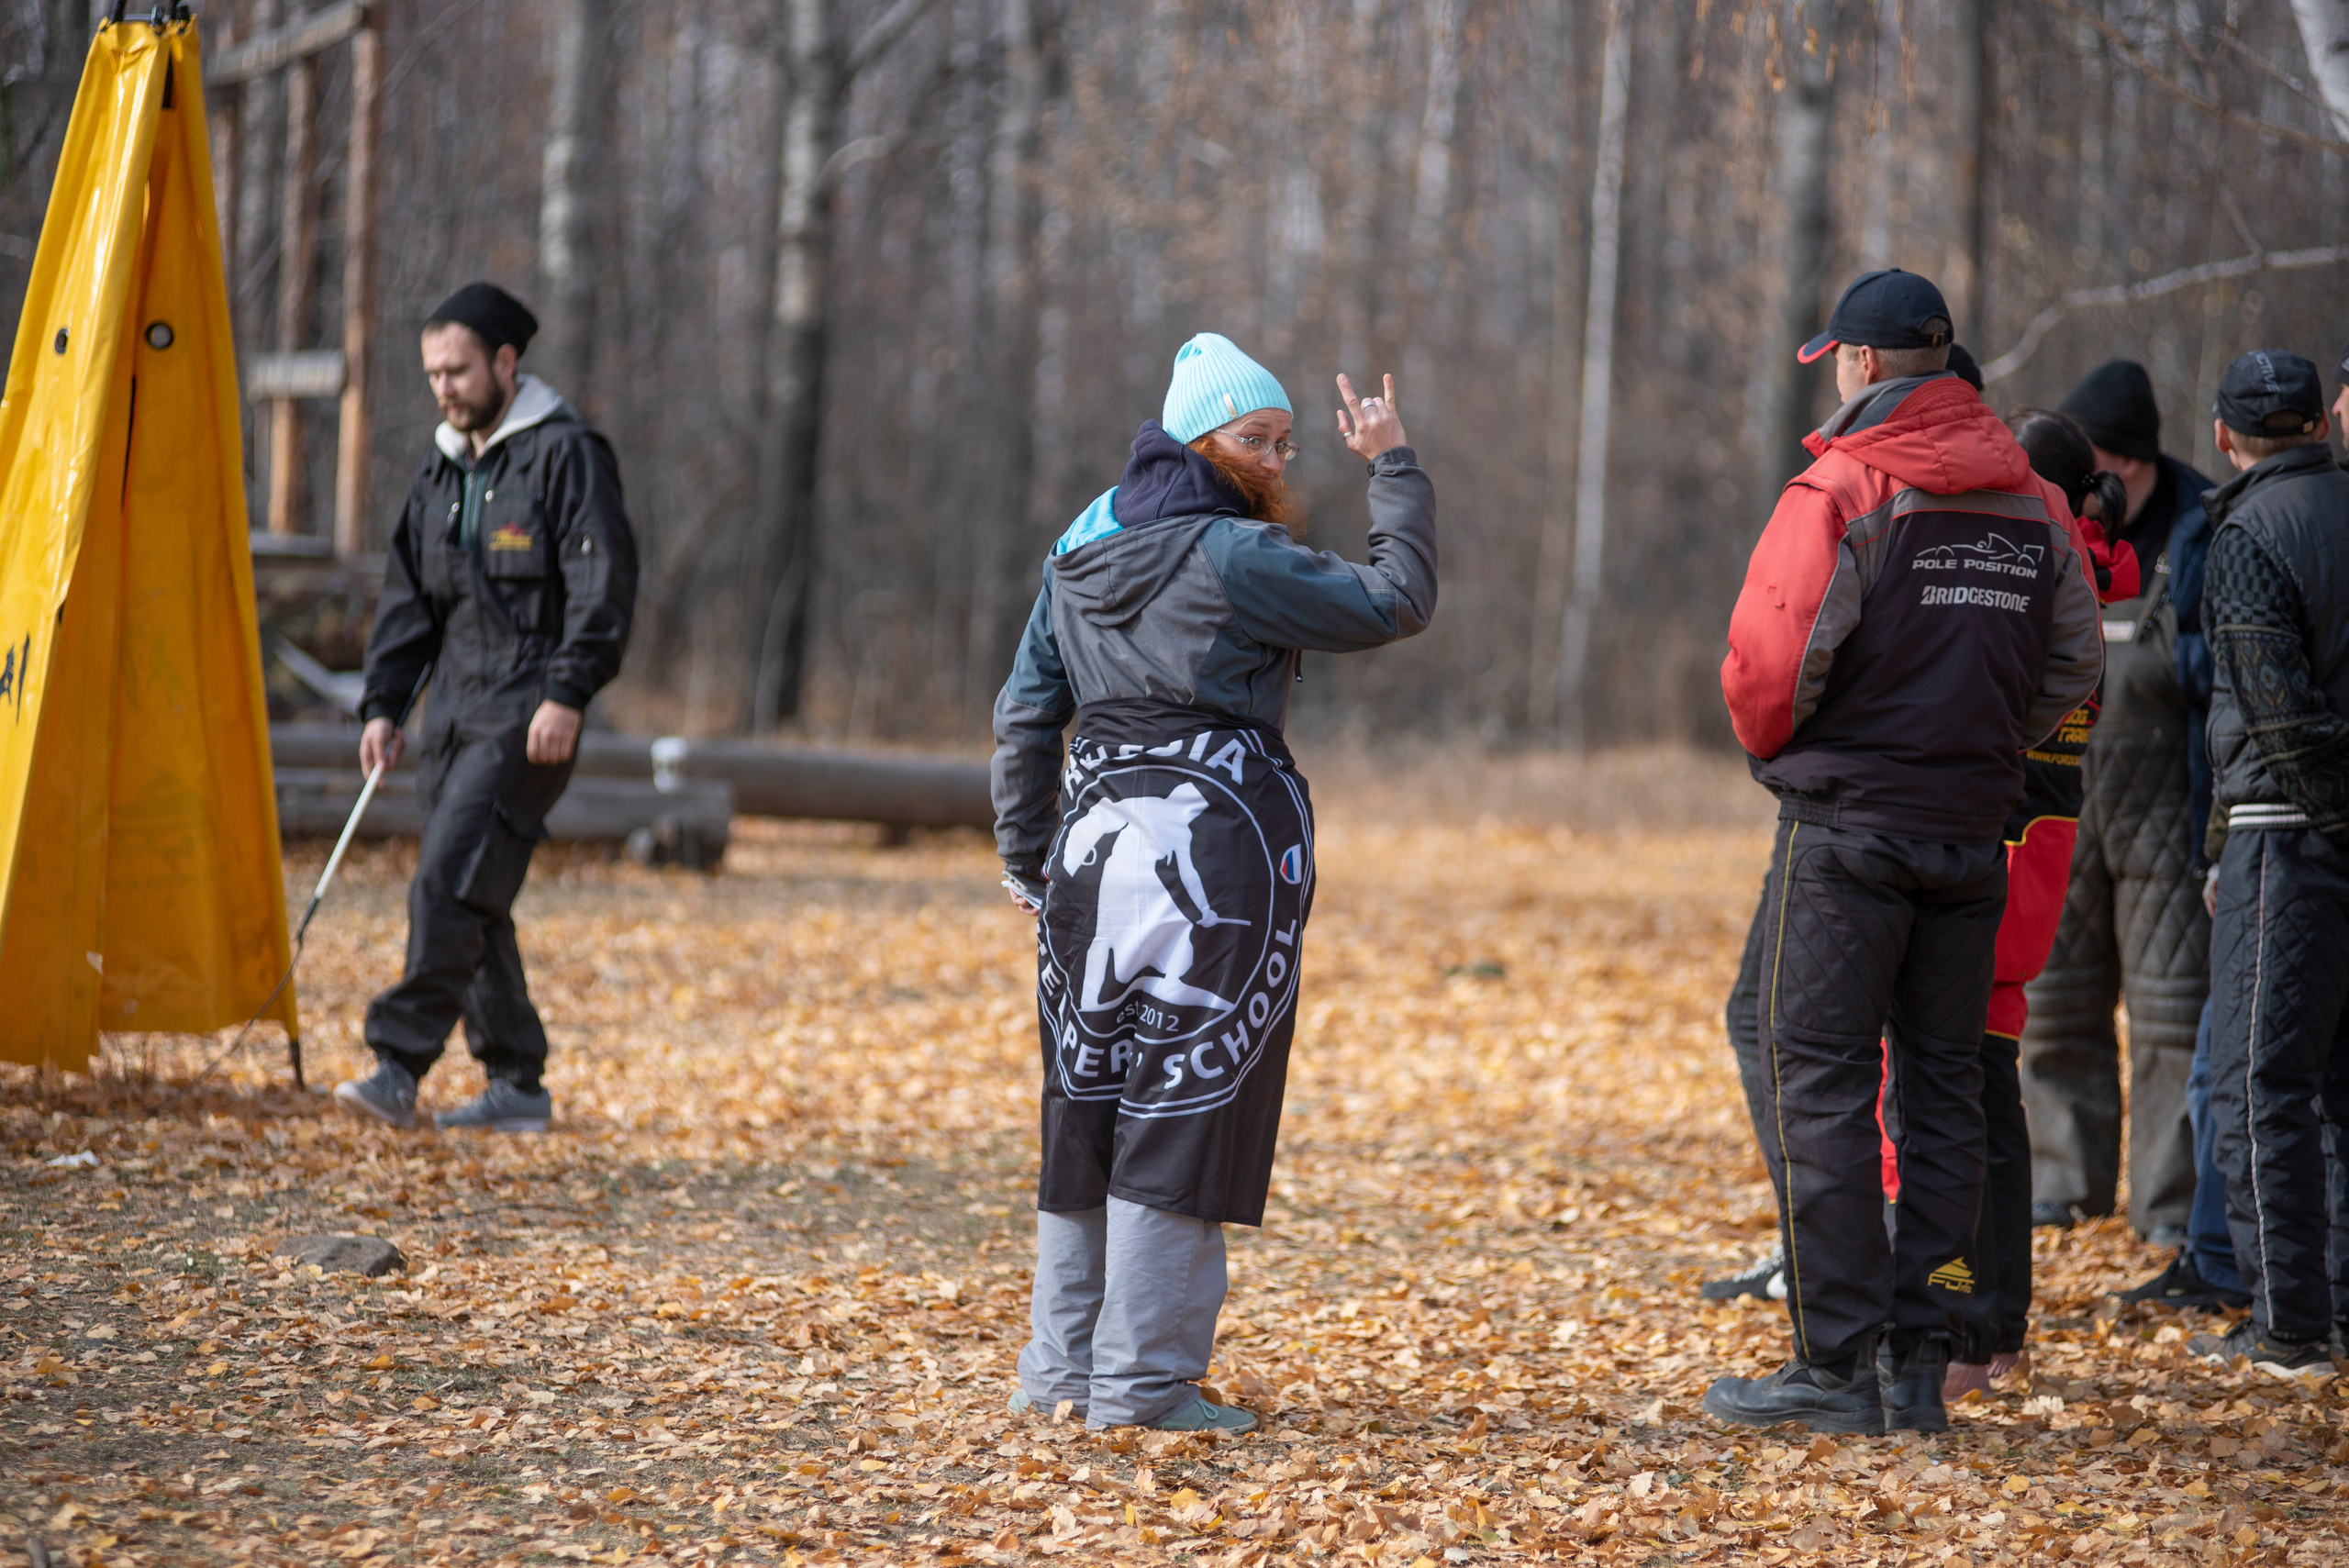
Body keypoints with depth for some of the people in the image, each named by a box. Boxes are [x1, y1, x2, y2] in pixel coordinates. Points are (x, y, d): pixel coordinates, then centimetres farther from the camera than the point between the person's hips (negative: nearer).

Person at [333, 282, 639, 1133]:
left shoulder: (566, 454, -6)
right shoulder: (442, 471, 18)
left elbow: (603, 586, -12)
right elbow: (408, 598, 22)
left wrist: (566, 694, -20)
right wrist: (382, 704, 13)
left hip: (527, 717, -8)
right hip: (455, 711, 8)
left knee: (449, 881, -18)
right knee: (470, 900, 6)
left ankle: (399, 1062, -21)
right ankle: (516, 1082, 13)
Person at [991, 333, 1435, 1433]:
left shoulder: (1080, 556, 11)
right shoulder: (1235, 559, -12)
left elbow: (1025, 714, 14)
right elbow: (1394, 603, -8)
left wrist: (1026, 858, 18)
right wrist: (1394, 471, 3)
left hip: (1095, 846, 8)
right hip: (1214, 856, -7)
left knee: (1087, 1109, 14)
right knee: (1186, 1115, -2)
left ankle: (1061, 1366, 19)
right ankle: (1142, 1384, 0)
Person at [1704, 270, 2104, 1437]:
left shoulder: (1841, 490, -11)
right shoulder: (2034, 504, 8)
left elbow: (1768, 661, -16)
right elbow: (2072, 672, 10)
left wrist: (1770, 746, 4)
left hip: (1846, 827, -5)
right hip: (1974, 828, 6)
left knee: (1818, 1087, -1)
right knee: (1943, 1088, 10)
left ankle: (1838, 1363, -4)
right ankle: (1922, 1362, 11)